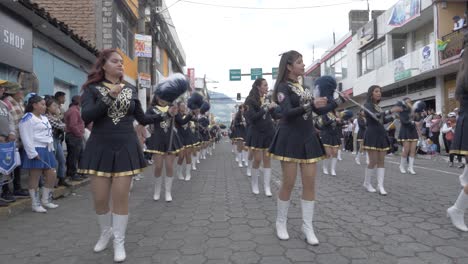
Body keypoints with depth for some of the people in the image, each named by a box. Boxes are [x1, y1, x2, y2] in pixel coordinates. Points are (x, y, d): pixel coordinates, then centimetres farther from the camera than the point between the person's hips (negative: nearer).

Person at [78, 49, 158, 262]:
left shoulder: (130, 90, 9)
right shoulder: (92, 88, 1)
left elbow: (142, 118, 15)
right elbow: (86, 117, -15)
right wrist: (110, 97, -22)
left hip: (126, 148, 1)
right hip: (100, 148, -1)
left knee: (121, 197, 0)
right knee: (99, 198, 5)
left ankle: (119, 242, 16)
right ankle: (105, 232, 33)